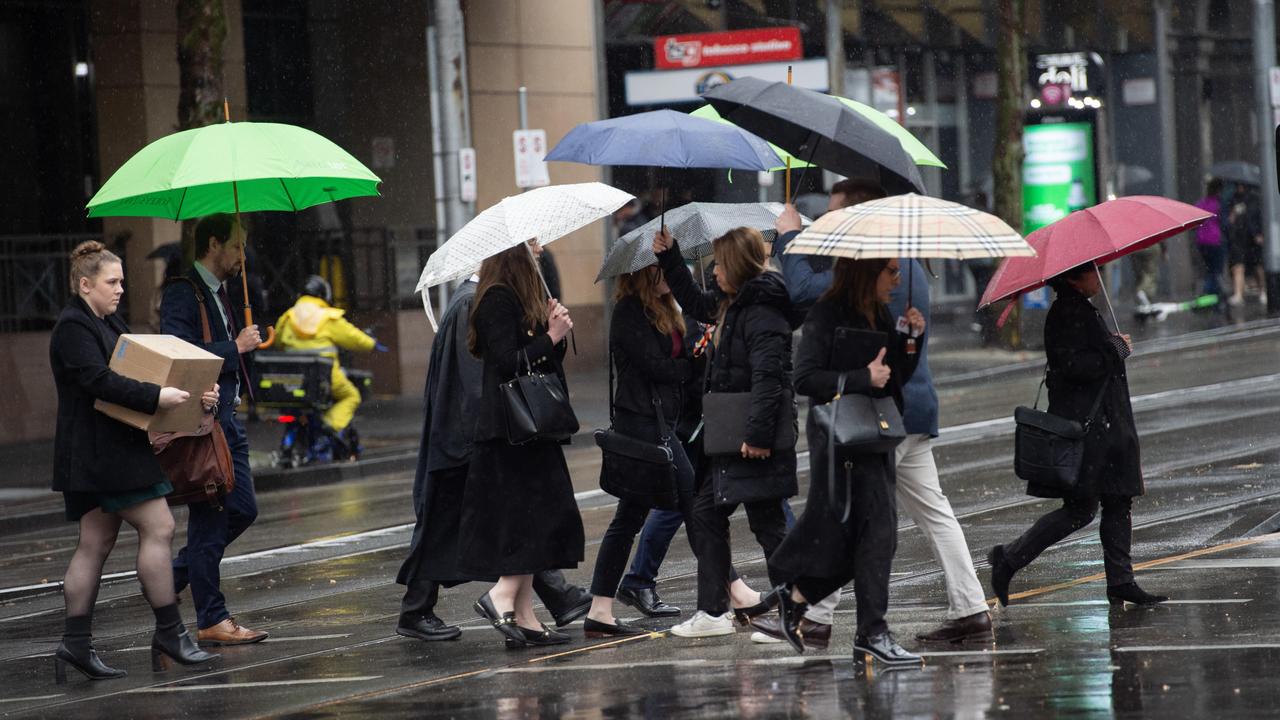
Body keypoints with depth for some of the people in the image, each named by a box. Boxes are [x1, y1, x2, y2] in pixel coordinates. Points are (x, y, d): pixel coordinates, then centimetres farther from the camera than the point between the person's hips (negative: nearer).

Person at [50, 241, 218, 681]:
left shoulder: (109, 323, 19)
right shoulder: (73, 327, -12)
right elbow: (99, 380, -24)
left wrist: (194, 394, 6)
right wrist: (157, 397, -29)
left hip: (115, 449, 11)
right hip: (100, 454, -11)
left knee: (96, 544, 8)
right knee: (158, 529, -9)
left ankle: (76, 644, 8)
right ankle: (169, 633, -4)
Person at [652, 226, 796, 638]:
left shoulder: (762, 314, -18)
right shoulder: (730, 306, 12)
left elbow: (767, 378, -25)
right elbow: (694, 301, 31)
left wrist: (758, 435, -29)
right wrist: (669, 257, 24)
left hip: (757, 444, -11)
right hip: (731, 439, 11)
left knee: (767, 524, -4)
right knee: (706, 514, 13)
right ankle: (713, 611, 17)